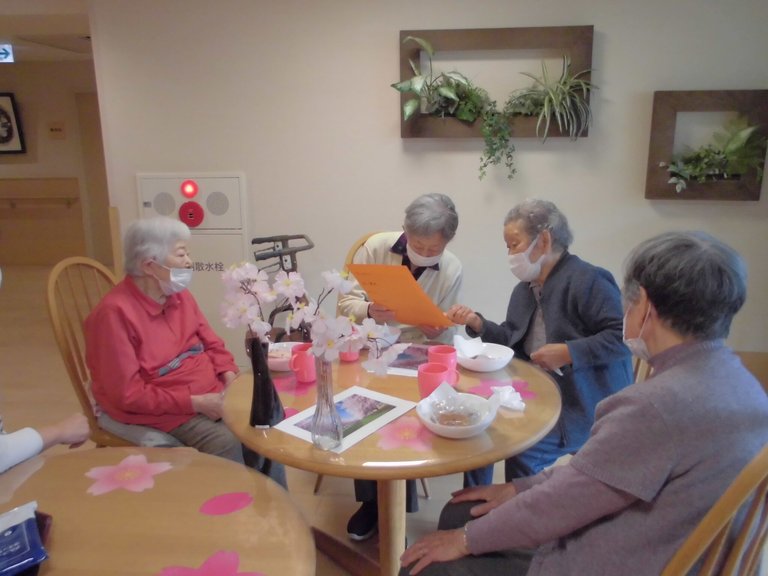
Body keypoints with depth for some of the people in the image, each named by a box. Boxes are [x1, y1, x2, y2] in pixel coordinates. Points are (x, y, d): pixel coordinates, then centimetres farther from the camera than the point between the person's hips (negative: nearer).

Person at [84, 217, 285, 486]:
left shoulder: (180, 295, 4)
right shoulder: (115, 312, -19)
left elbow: (212, 344, 13)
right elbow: (128, 394, -20)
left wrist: (231, 378, -8)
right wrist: (196, 403, -22)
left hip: (211, 394, 7)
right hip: (161, 410, -6)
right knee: (225, 442, -26)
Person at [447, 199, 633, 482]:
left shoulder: (588, 280, -16)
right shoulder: (525, 288, 12)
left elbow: (624, 336, -23)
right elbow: (512, 340, 12)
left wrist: (568, 353, -26)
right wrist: (477, 323, -3)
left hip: (582, 404, -8)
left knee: (523, 450, -22)